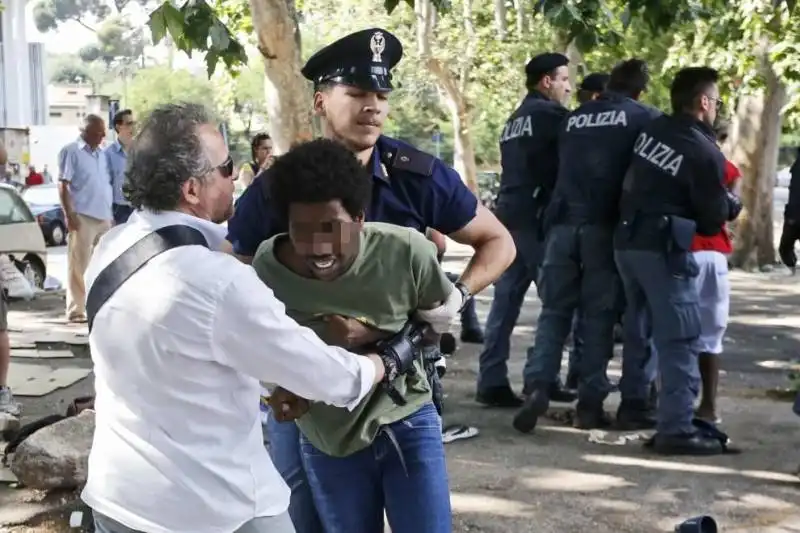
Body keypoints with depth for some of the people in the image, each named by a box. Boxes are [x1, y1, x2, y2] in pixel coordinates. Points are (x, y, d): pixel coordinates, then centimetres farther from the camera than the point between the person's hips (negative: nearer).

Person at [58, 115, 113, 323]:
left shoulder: (101, 154, 19)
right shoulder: (71, 152, -3)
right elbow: (63, 185, -8)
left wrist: (110, 215, 16)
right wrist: (69, 215, -15)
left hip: (104, 217, 7)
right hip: (83, 217, -7)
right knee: (79, 266, -5)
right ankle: (76, 310, -1)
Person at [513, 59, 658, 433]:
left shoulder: (573, 118, 18)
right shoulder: (642, 118, 6)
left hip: (563, 222, 3)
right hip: (605, 224, -3)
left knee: (554, 310, 7)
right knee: (598, 314, 2)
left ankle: (538, 387, -9)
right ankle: (590, 402, 1)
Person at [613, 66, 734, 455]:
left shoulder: (652, 131, 6)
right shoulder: (704, 152, -13)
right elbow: (714, 216, -7)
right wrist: (732, 203, 16)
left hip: (627, 241, 8)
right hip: (664, 249, -8)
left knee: (638, 326, 22)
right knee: (680, 337, -5)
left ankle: (634, 402, 35)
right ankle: (676, 429, -8)